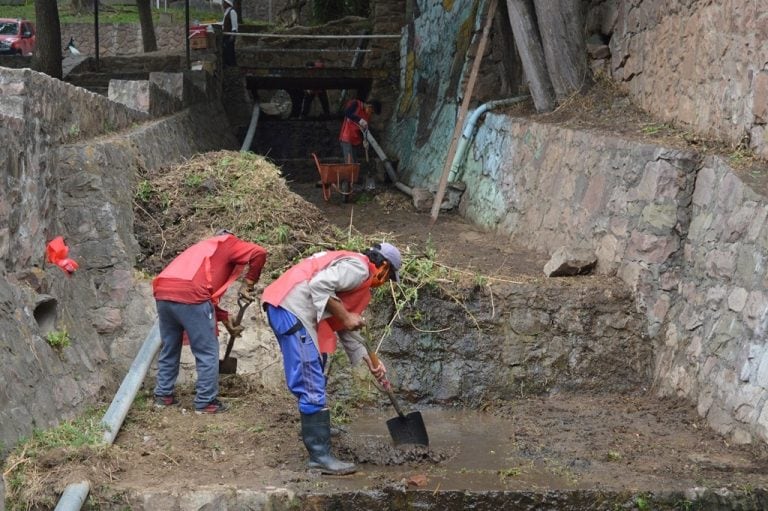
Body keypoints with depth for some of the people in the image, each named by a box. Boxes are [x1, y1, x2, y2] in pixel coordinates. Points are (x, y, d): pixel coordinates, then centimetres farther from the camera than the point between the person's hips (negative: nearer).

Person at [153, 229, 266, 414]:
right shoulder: (228, 243, 18)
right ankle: (206, 402, 8)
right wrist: (248, 283, 10)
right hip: (189, 295, -7)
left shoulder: (204, 247, 36)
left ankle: (163, 395, 28)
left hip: (163, 293, 7)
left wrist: (225, 319, 30)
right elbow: (259, 253, 0)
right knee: (207, 352, 5)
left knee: (169, 348, 22)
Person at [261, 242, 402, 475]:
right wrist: (344, 316, -12)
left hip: (285, 309, 11)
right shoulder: (358, 267, -6)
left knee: (313, 380, 26)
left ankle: (318, 430, 43)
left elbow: (347, 330, 29)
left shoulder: (361, 284, 25)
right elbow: (319, 284, -20)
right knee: (312, 387, -10)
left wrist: (371, 363, 27)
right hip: (291, 308, -11)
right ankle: (320, 455, -8)